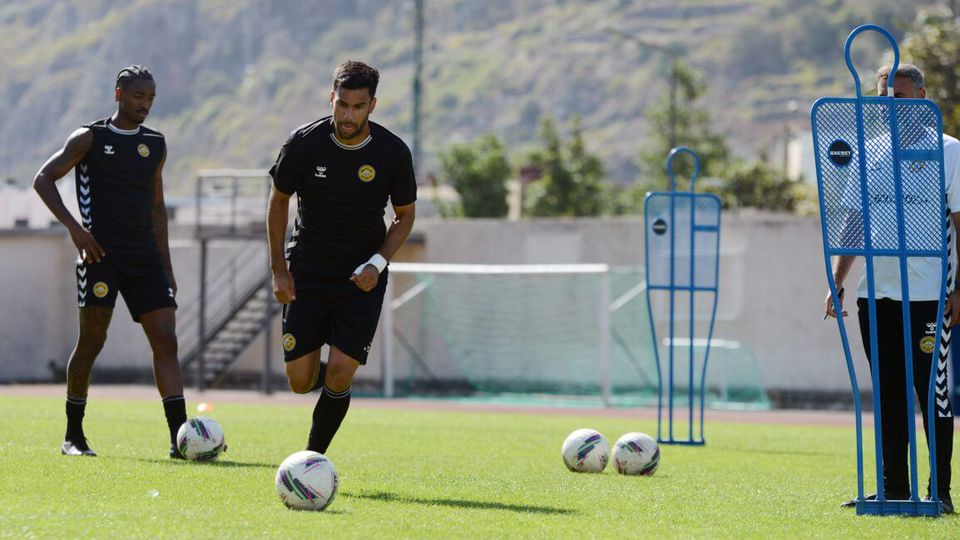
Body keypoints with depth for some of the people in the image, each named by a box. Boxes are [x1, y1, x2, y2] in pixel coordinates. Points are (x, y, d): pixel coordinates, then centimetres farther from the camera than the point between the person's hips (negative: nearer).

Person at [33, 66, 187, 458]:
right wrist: (73, 227, -13)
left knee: (166, 341, -7)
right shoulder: (90, 138, 0)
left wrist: (166, 266, 18)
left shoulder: (156, 145, 15)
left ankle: (180, 438, -13)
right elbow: (43, 179, -1)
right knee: (91, 342, -3)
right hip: (101, 254, -5)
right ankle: (73, 436, 10)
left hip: (145, 259, 5)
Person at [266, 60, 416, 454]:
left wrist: (378, 263, -12)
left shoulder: (393, 153, -11)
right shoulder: (304, 143, -12)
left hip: (362, 278, -1)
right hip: (307, 271, 1)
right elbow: (278, 201, 3)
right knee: (300, 381, -1)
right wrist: (279, 270, -2)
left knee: (340, 374, -14)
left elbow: (405, 215, 4)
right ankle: (324, 376, 35)